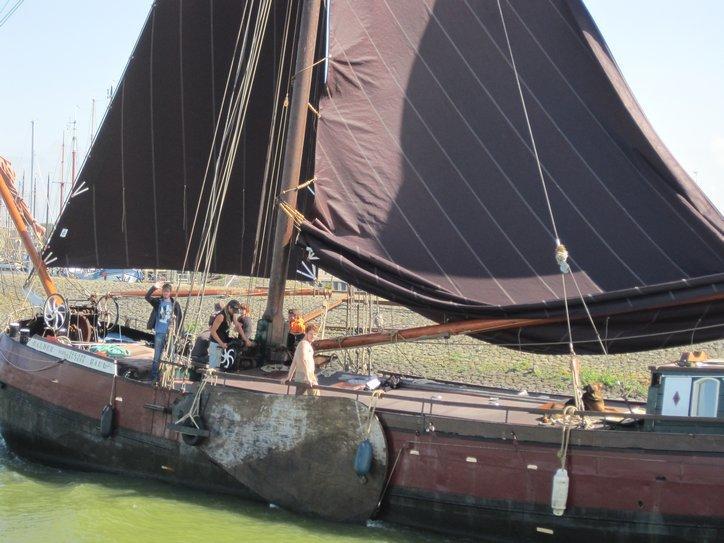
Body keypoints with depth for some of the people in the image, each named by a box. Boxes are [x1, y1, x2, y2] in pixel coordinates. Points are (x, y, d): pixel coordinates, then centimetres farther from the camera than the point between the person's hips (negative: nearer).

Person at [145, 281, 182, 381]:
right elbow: (147, 297, -11)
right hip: (159, 333, 0)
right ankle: (153, 377, 9)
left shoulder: (175, 304, 3)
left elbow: (179, 318, 6)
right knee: (157, 356, 4)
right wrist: (154, 287, -24)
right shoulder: (157, 302, 5)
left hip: (170, 333, 0)